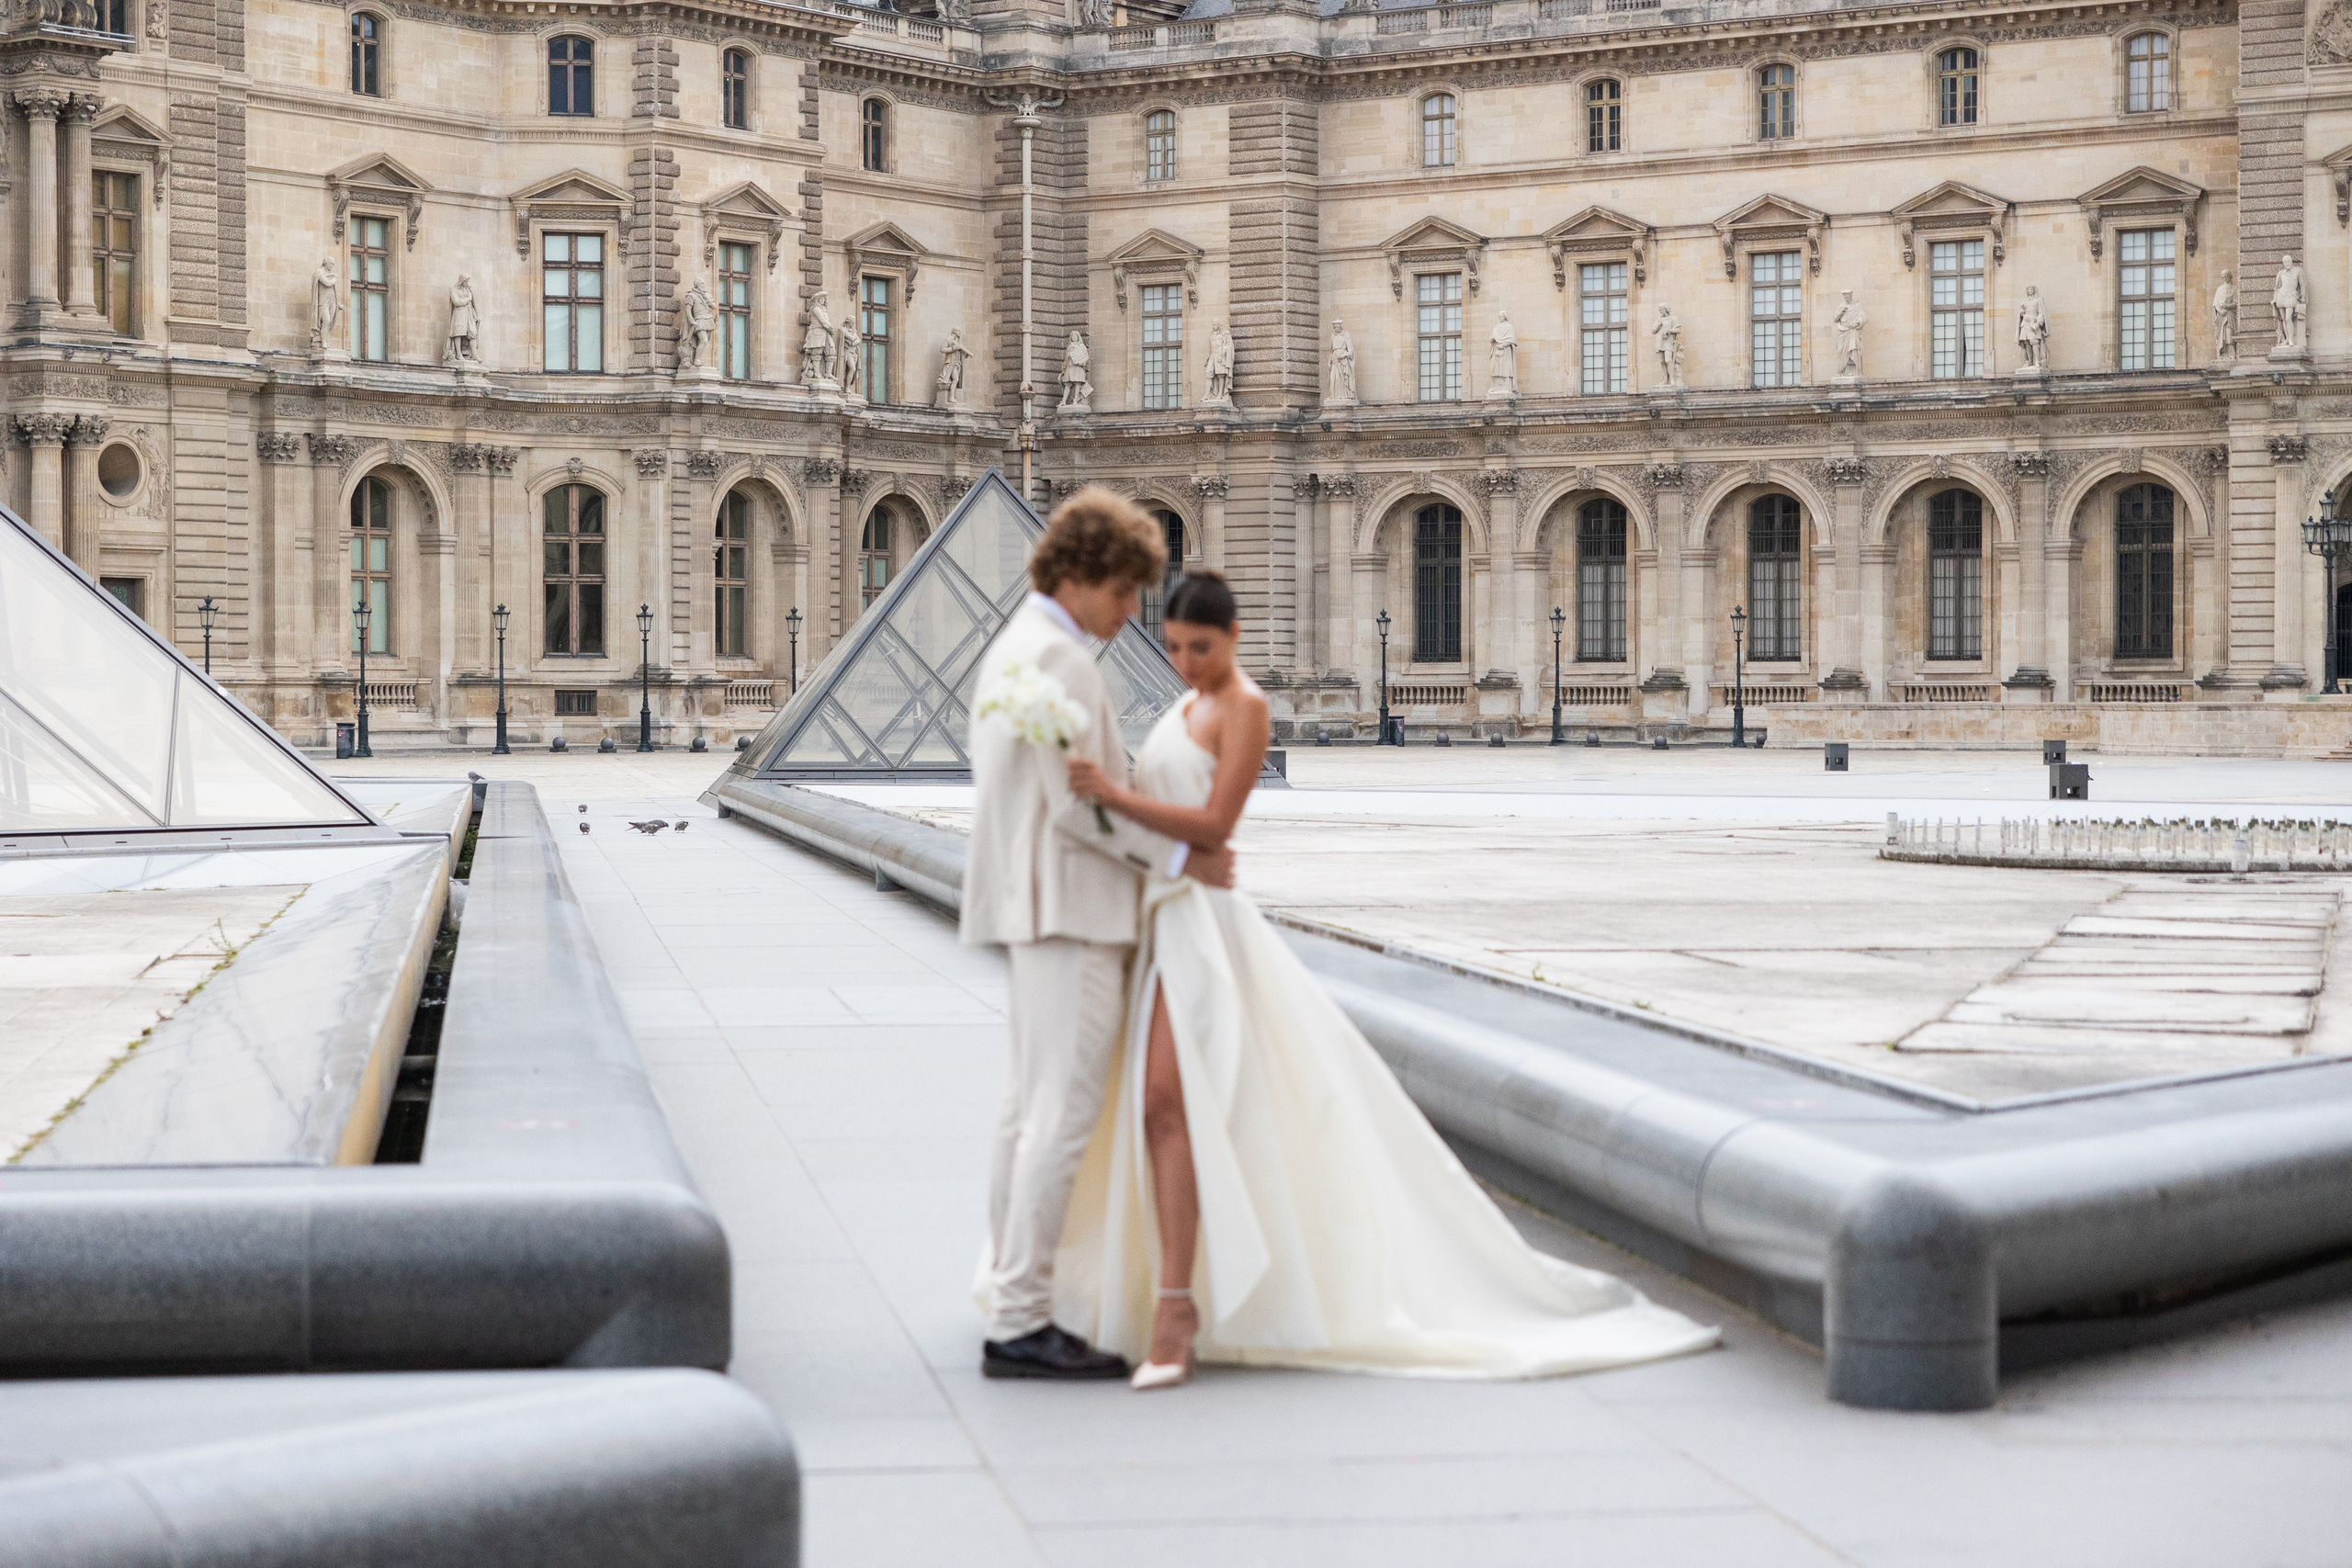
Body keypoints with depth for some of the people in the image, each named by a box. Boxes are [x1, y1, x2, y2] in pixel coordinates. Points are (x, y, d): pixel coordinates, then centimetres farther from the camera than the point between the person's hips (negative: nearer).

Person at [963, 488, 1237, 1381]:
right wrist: (1179, 859, -12)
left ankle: (1007, 1287, 24)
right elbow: (1076, 805, -21)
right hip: (1069, 909, -11)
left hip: (1036, 903, 11)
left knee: (1032, 1102, 16)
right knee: (1066, 1110, -11)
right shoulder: (1058, 659, -15)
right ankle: (1021, 1324, -12)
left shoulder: (1016, 648, 17)